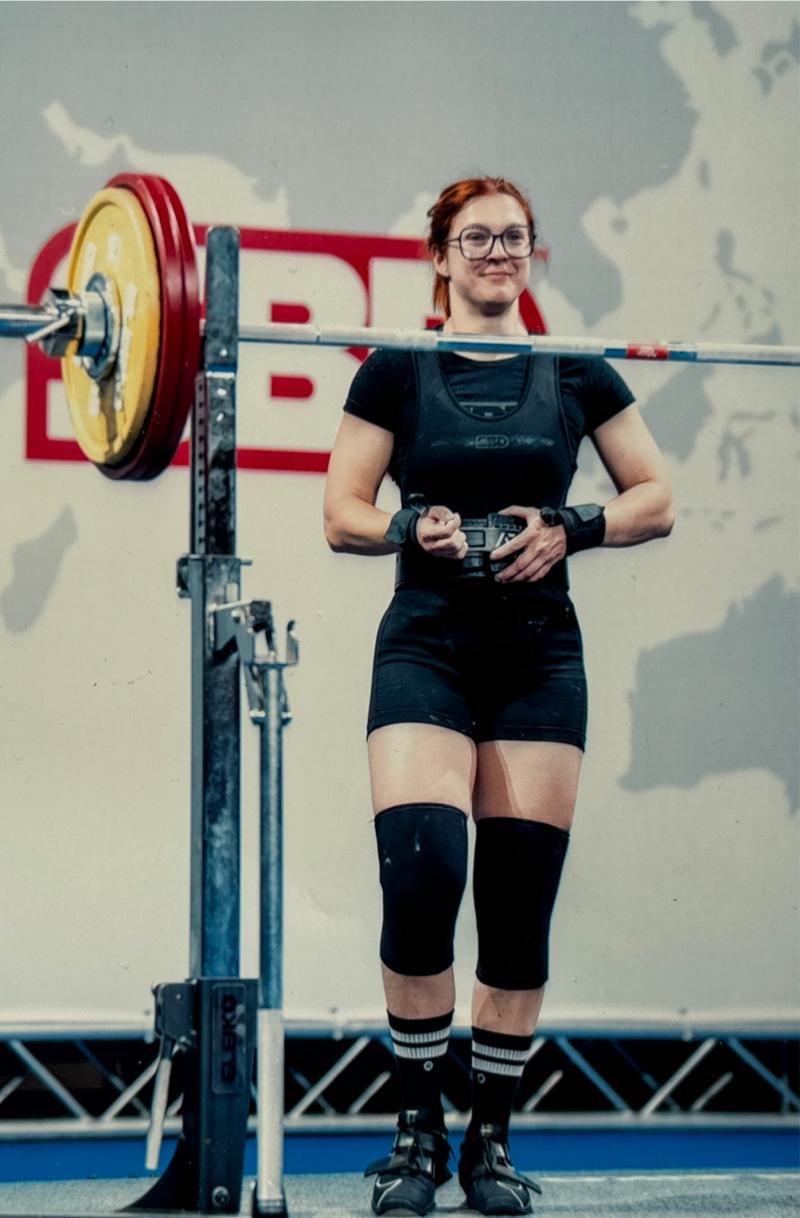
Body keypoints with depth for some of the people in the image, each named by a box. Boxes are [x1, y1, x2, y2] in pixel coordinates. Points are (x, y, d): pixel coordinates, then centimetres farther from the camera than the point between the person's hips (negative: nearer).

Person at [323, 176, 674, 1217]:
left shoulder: (575, 374, 9)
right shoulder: (397, 372, 5)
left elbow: (657, 501, 9)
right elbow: (342, 516, 3)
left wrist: (571, 529, -8)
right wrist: (412, 528, -16)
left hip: (539, 655, 2)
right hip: (427, 648, -2)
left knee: (520, 901, 0)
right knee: (420, 872, -18)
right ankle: (418, 1130, -1)